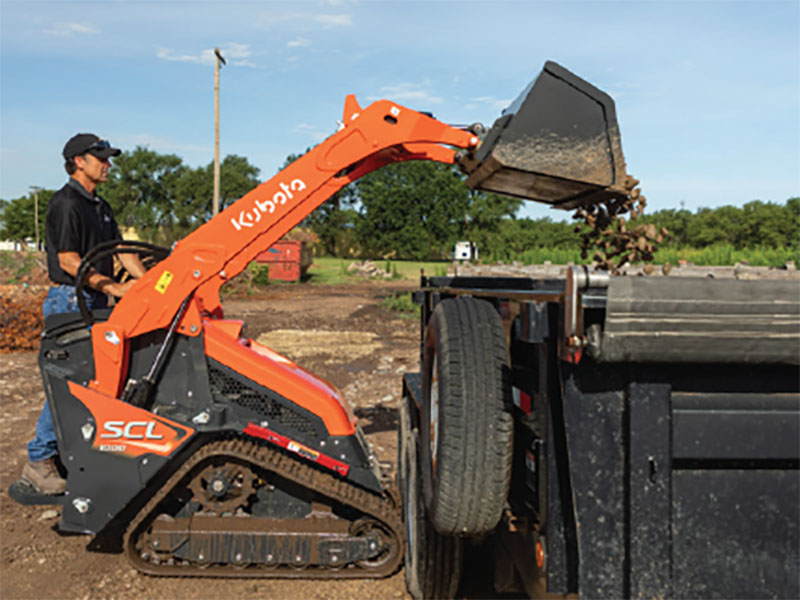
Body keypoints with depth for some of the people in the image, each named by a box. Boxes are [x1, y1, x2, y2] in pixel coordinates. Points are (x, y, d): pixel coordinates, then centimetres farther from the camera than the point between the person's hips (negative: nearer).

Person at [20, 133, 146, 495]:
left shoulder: (100, 207, 18)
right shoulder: (65, 203, -11)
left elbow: (121, 249, 13)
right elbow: (68, 261, -17)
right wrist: (113, 287, -22)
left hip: (95, 302, 9)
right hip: (69, 301, -9)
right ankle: (38, 461, 2)